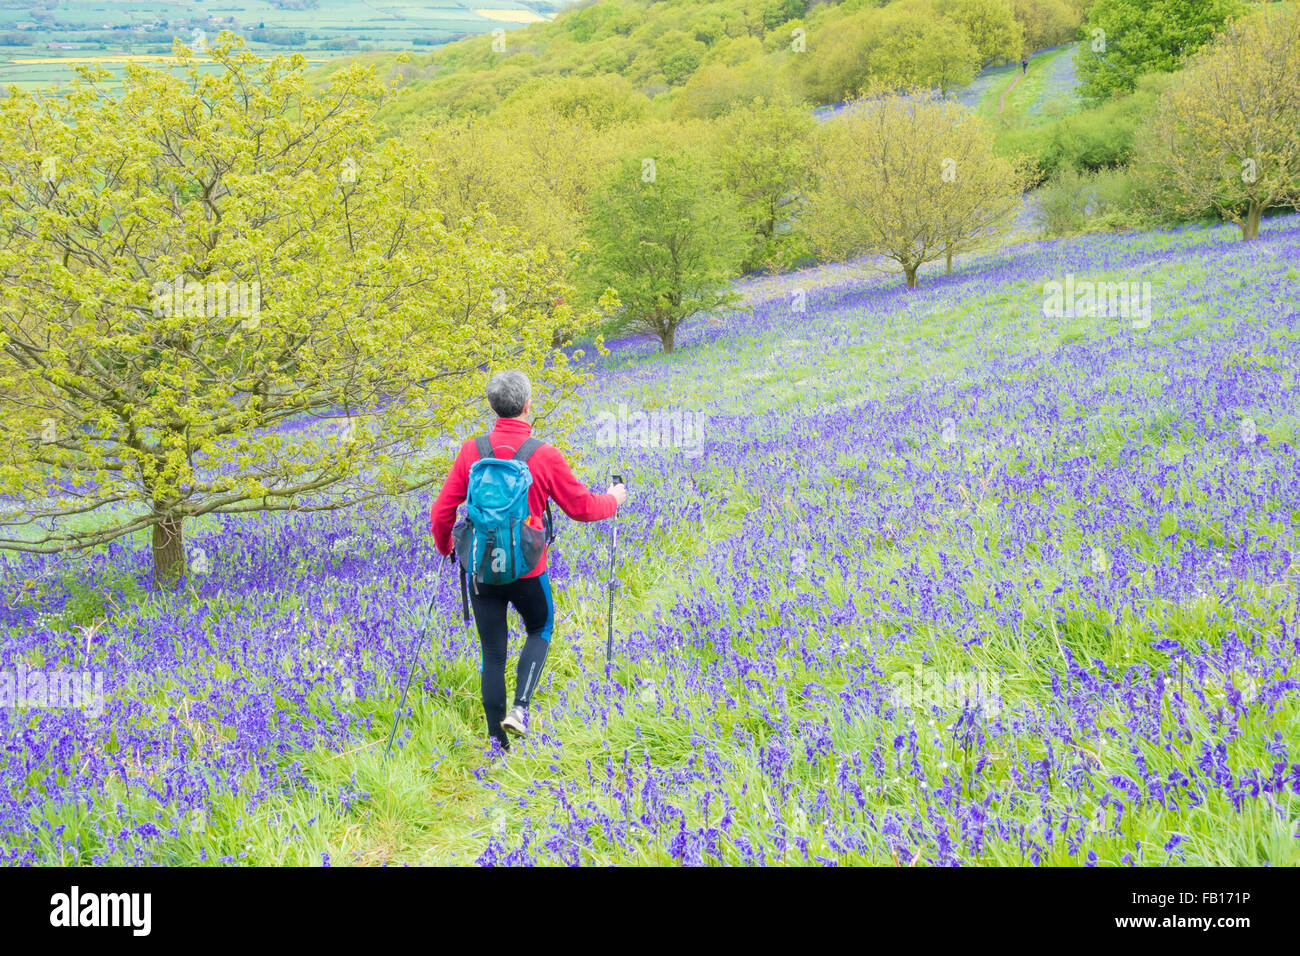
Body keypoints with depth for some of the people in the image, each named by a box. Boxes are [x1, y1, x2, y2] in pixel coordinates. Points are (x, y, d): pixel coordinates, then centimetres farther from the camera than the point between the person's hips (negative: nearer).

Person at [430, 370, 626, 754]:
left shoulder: (471, 451, -6)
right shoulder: (545, 456, -12)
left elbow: (441, 512, -2)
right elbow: (581, 507, -1)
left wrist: (445, 548, 19)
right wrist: (613, 500, 20)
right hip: (527, 571, -2)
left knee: (492, 653, 13)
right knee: (540, 630, 24)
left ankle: (497, 740, 16)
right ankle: (520, 707, 5)